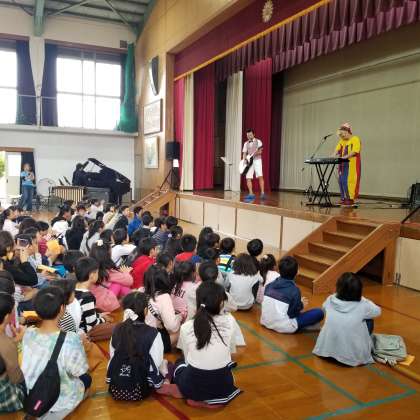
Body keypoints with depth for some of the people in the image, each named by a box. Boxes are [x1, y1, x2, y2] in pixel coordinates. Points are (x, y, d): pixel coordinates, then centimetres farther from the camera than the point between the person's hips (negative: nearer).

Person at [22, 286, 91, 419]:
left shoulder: (28, 334, -13)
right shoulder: (70, 340, -30)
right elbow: (80, 372, -15)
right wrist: (80, 346, -1)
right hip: (57, 402, -5)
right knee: (86, 378, 23)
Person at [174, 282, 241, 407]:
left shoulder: (186, 327, -10)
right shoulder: (229, 321, -10)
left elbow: (187, 358, 1)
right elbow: (231, 351, 5)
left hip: (193, 387, -1)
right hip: (223, 387, 2)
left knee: (180, 363, 31)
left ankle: (197, 399, 13)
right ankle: (215, 399, 15)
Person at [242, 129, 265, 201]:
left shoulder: (258, 141, 2)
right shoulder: (246, 143, 15)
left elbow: (260, 151, -8)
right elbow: (244, 153, 12)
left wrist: (256, 152, -29)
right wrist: (244, 159, -6)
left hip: (257, 160, -4)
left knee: (260, 176, -15)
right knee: (248, 178, -3)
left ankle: (262, 193, -13)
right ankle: (251, 194, 4)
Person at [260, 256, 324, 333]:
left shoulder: (270, 285, -2)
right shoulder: (294, 290, -18)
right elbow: (293, 313, -13)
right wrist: (301, 305, 9)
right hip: (283, 327, -7)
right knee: (319, 312, -4)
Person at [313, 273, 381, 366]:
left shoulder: (330, 300, -5)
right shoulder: (363, 305, -13)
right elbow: (378, 311, 9)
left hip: (326, 350, 3)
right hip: (353, 357, -2)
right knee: (369, 320, 13)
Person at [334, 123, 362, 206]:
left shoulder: (355, 139, -5)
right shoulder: (341, 141, 17)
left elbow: (355, 151, -17)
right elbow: (337, 150, 10)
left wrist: (345, 157, -29)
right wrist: (336, 155, -12)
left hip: (352, 165, -7)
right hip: (343, 165, 7)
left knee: (348, 181, -10)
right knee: (341, 181, 4)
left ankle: (350, 199, -2)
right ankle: (344, 198, 13)